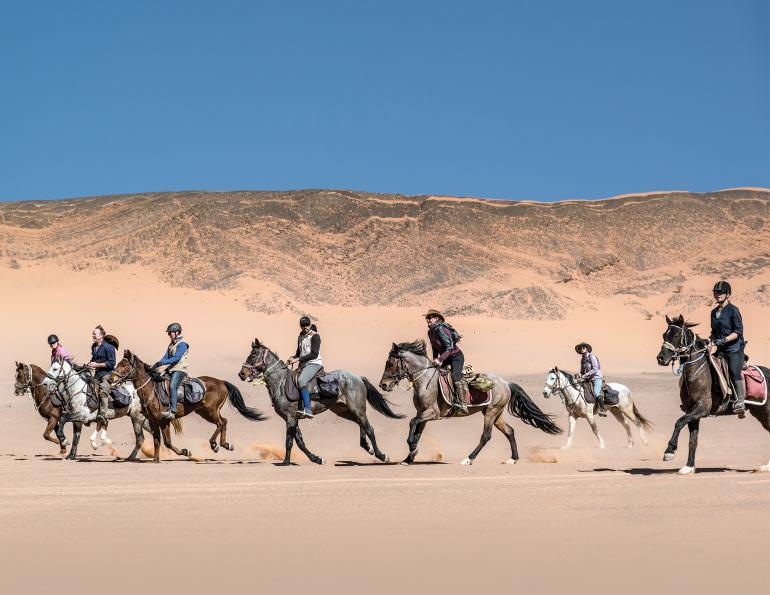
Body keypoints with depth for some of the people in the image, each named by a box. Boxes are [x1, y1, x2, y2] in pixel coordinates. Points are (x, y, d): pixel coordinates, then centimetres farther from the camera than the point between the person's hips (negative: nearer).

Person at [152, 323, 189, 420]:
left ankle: (172, 411, -37)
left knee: (172, 387, -28)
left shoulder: (182, 344, -8)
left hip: (179, 370, -10)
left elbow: (176, 358, -19)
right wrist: (157, 364, -2)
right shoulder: (171, 344, 20)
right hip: (170, 370, 10)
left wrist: (162, 363, -23)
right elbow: (166, 357, 16)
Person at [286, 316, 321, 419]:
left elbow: (314, 354, -16)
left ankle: (308, 410, -37)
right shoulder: (300, 337, 16)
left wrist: (297, 359, -18)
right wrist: (293, 358, 3)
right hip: (303, 364, 9)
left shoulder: (315, 336, -7)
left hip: (314, 363, -9)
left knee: (301, 381, -31)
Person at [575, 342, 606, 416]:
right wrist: (580, 375, -2)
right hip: (588, 379, 9)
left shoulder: (591, 357, -11)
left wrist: (585, 375, -22)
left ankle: (603, 410, -31)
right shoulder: (582, 359, 12)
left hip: (597, 378, -9)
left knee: (596, 392, -29)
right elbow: (582, 371, 21)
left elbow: (595, 369, -19)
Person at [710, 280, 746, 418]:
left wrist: (724, 340, -21)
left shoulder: (733, 310, -6)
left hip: (734, 348, -7)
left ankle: (740, 402, -19)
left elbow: (739, 332, -11)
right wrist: (711, 340, 5)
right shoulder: (714, 312, 15)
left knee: (735, 373, -18)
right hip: (720, 350, 7)